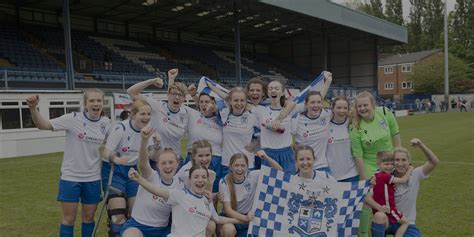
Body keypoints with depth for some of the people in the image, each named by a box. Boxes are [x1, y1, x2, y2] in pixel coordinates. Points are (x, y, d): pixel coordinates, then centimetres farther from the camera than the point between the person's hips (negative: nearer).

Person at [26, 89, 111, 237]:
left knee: (89, 217, 14)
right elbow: (43, 125, -17)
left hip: (93, 178, 3)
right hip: (70, 176, -3)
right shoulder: (73, 119, -13)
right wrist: (33, 108, -33)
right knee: (69, 219, 7)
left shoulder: (106, 123, -2)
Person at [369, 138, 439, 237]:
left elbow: (434, 162, -18)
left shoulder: (415, 175, -6)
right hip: (387, 221, -2)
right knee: (379, 216, -36)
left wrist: (421, 145, -31)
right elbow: (368, 198, -16)